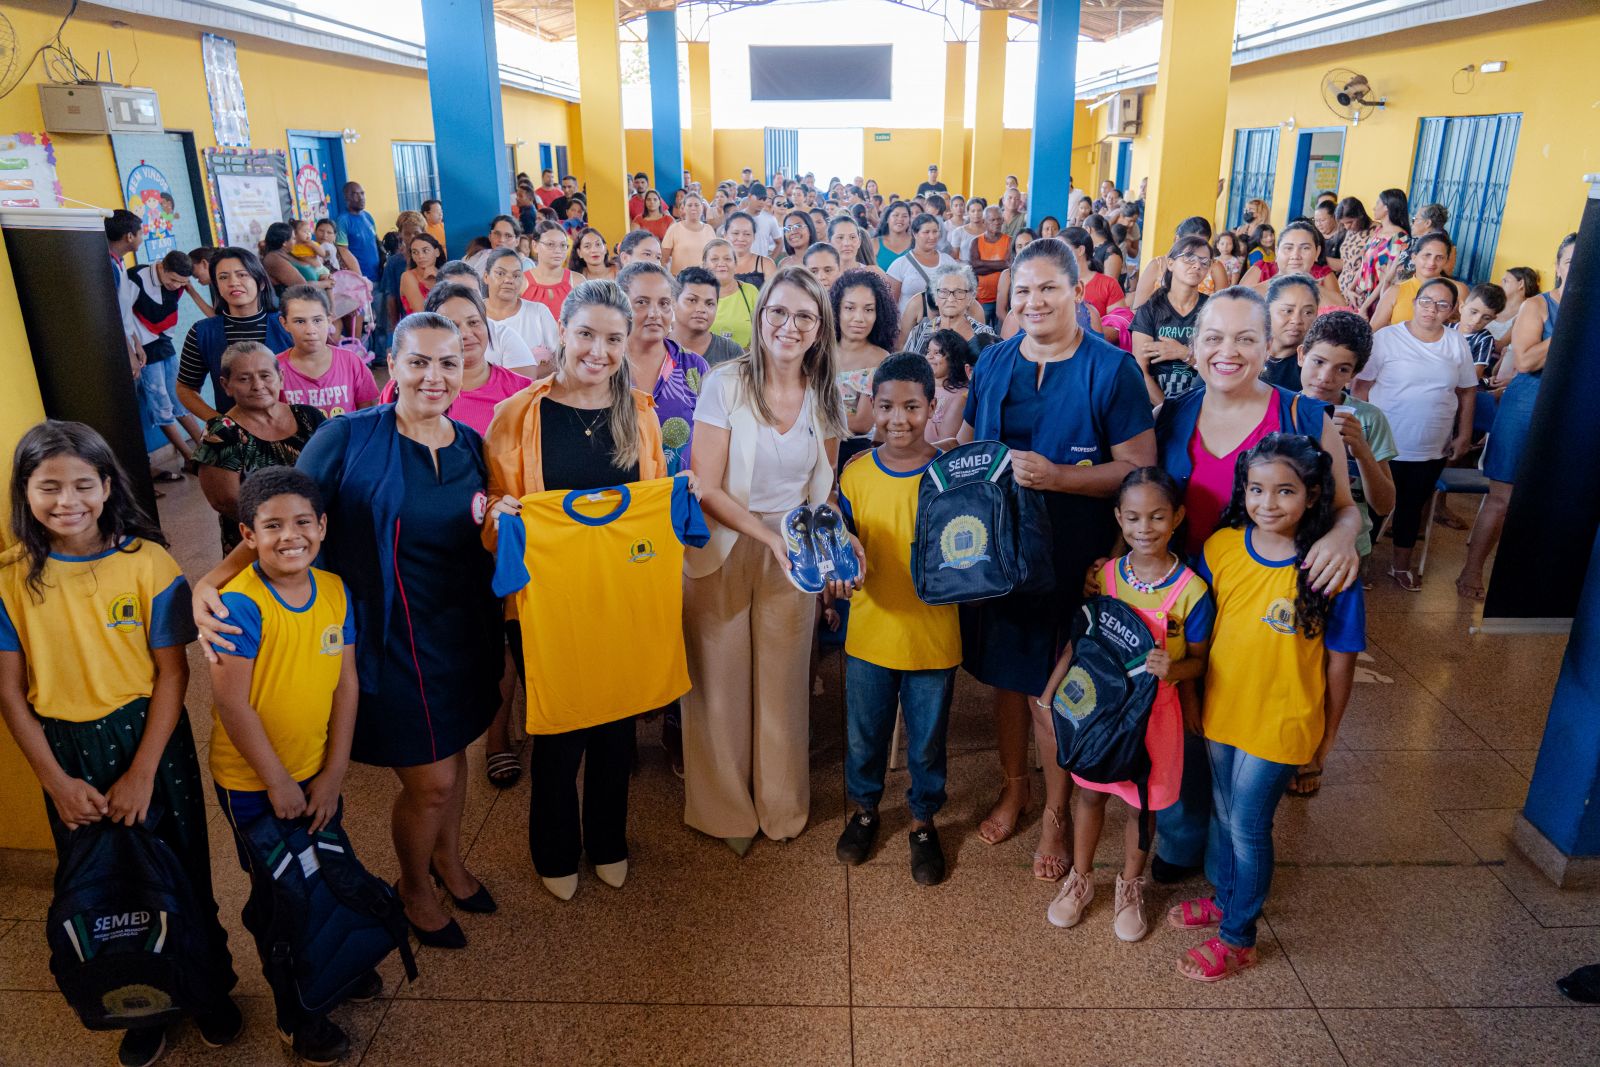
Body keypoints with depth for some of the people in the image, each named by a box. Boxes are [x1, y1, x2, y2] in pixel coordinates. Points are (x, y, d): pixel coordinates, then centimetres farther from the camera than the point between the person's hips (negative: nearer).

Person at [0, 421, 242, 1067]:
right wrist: (55, 781, -8)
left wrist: (142, 773, -13)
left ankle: (210, 990, 35)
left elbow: (172, 674, -10)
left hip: (149, 737, -2)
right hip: (67, 751, 2)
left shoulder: (147, 561, -12)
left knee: (179, 873, 10)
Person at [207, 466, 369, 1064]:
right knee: (277, 894, 13)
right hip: (252, 782, -5)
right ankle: (296, 1014, 33)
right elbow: (231, 702, -21)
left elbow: (344, 682, -2)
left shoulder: (334, 591, -6)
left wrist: (333, 773, -4)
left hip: (317, 773, 5)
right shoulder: (240, 603, -23)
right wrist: (278, 782, -15)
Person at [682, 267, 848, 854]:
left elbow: (823, 489, 10)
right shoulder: (725, 383, -12)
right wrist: (770, 536, -25)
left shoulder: (824, 397, 1)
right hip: (722, 554, -3)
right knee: (722, 684, 8)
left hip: (791, 560, 3)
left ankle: (781, 805, 34)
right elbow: (706, 489, -14)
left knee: (784, 685, 12)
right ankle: (725, 807, 31)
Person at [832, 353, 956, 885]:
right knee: (863, 735, 19)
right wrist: (839, 571, -19)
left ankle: (923, 821, 40)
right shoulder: (856, 475, -4)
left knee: (927, 742, 16)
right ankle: (864, 809, 45)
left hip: (933, 637, -1)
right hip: (869, 635, 2)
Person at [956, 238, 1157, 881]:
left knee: (1053, 687, 5)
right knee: (1004, 673, 15)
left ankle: (1056, 813, 28)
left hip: (1070, 556, -4)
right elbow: (965, 444, 17)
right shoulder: (993, 362, 6)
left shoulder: (1112, 369, -8)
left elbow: (1139, 469, -11)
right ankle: (1013, 787, 38)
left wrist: (1056, 476, -22)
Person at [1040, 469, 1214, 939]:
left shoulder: (1191, 590, -16)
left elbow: (1197, 659, -6)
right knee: (1090, 793, 17)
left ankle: (1130, 888, 38)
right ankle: (1080, 879, 38)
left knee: (1142, 804, 14)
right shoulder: (1104, 575, -7)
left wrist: (1171, 669, -28)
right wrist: (1051, 692, -2)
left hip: (1153, 711, -2)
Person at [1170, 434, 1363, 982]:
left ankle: (1238, 937, 27)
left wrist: (1324, 738, -2)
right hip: (1220, 713, 4)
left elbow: (1340, 660, -9)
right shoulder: (1220, 547, -8)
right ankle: (1225, 897, 45)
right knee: (1226, 814, 21)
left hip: (1281, 724, -4)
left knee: (1248, 826, 8)